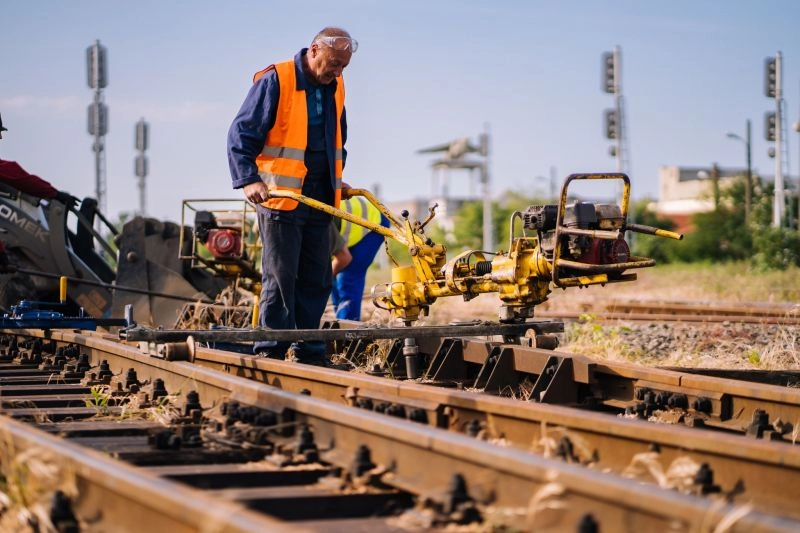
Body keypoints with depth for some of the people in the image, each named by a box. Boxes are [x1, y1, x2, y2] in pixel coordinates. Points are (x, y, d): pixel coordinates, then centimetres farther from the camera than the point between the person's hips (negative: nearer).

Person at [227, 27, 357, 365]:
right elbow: (241, 134, -10)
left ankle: (308, 350, 14)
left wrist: (337, 181, 21)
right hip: (280, 198, -7)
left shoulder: (335, 88, 14)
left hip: (319, 202, 7)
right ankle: (271, 349, 0)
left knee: (317, 279, 7)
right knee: (279, 277, -6)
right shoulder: (275, 81, -8)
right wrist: (248, 180, -19)